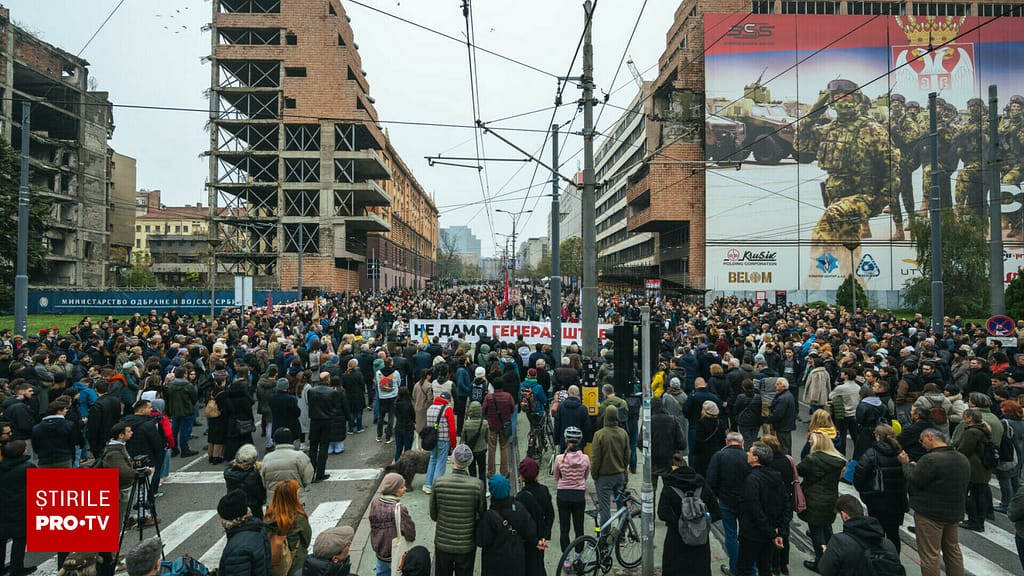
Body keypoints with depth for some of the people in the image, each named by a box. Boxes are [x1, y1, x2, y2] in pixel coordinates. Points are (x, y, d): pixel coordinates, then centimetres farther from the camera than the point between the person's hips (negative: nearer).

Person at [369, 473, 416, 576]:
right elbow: (410, 533, -22)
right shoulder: (399, 509, -30)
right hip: (395, 555, -6)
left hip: (379, 552, 6)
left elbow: (373, 526, 2)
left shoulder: (375, 503, -11)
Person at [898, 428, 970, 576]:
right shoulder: (963, 459, 5)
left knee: (929, 555, 1)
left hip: (930, 514, -8)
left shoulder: (930, 459, -23)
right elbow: (965, 484, 16)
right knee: (953, 551, 22)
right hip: (955, 513, 8)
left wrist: (906, 464, -1)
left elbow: (914, 482, -17)